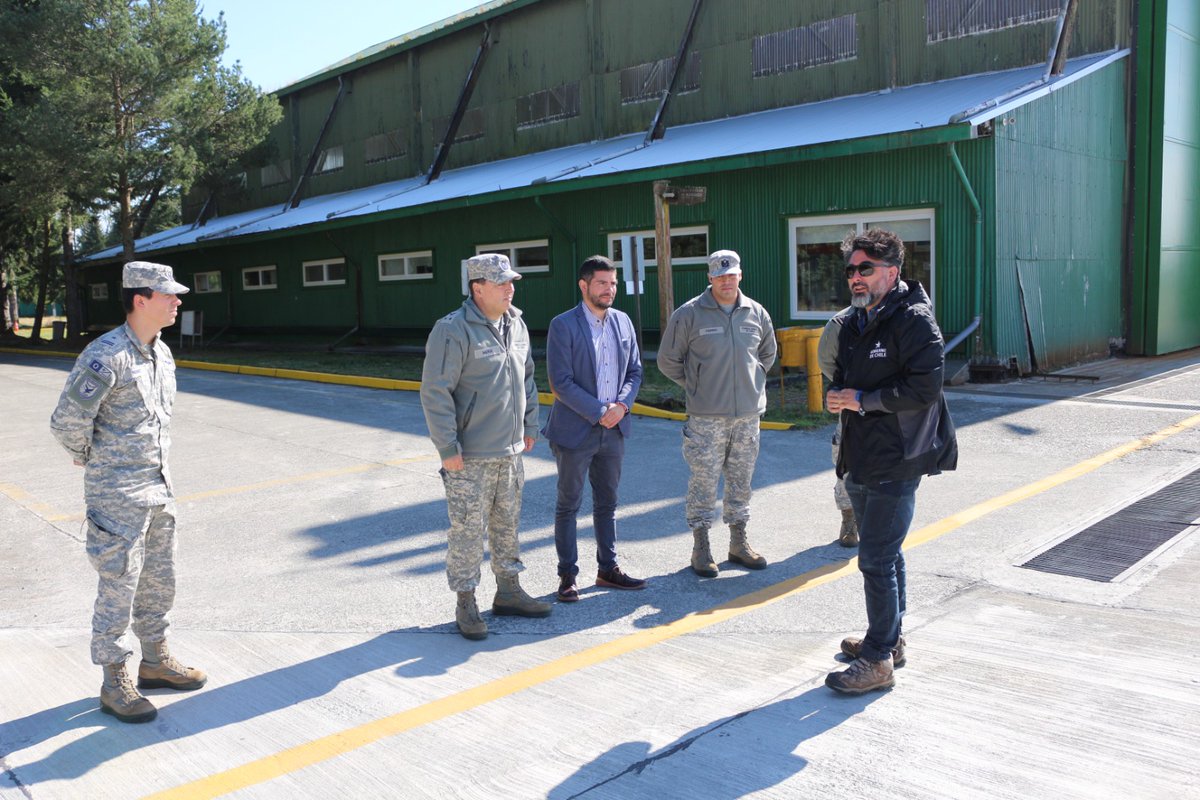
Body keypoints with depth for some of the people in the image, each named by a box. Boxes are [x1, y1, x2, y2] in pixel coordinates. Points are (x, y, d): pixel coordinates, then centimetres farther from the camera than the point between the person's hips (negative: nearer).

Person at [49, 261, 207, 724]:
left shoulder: (163, 353, 7)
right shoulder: (106, 356, -20)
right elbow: (68, 422, -19)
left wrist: (155, 463, 15)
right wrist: (89, 457, -2)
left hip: (158, 486, 8)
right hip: (117, 495, -8)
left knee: (159, 581, 17)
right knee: (119, 587, 1)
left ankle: (156, 662, 33)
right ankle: (115, 684, 15)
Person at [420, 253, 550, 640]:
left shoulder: (516, 324, 8)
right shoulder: (453, 330, -16)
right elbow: (435, 393, -17)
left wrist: (529, 426, 17)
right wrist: (448, 448, -17)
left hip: (510, 452, 7)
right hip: (470, 457, -7)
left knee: (507, 525, 17)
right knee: (468, 530, 1)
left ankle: (508, 592, 32)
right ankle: (466, 605, 15)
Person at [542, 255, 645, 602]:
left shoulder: (622, 321, 7)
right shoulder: (563, 325, -11)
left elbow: (635, 371, 10)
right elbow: (561, 382, -16)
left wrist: (621, 405, -8)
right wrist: (598, 413, -17)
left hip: (613, 430, 6)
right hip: (575, 431, -5)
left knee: (607, 503, 15)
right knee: (568, 505, 6)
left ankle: (608, 569, 28)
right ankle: (567, 576, 16)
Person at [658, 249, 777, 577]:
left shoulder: (757, 314, 6)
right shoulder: (689, 314, -6)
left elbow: (768, 353, 24)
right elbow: (667, 360, 1)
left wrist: (753, 382, 14)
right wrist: (695, 387, 1)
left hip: (748, 414, 4)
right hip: (706, 417, -4)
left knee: (741, 481, 13)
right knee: (703, 482, -1)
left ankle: (739, 543, 26)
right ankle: (700, 547, 11)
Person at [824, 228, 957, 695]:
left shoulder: (914, 320, -15)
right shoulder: (855, 323, 13)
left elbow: (925, 388, -23)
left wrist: (862, 400, -18)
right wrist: (836, 395, 1)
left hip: (895, 463, -9)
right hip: (861, 459, 9)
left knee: (876, 560, -6)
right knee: (883, 554, 20)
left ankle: (878, 660, 5)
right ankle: (889, 640, 34)